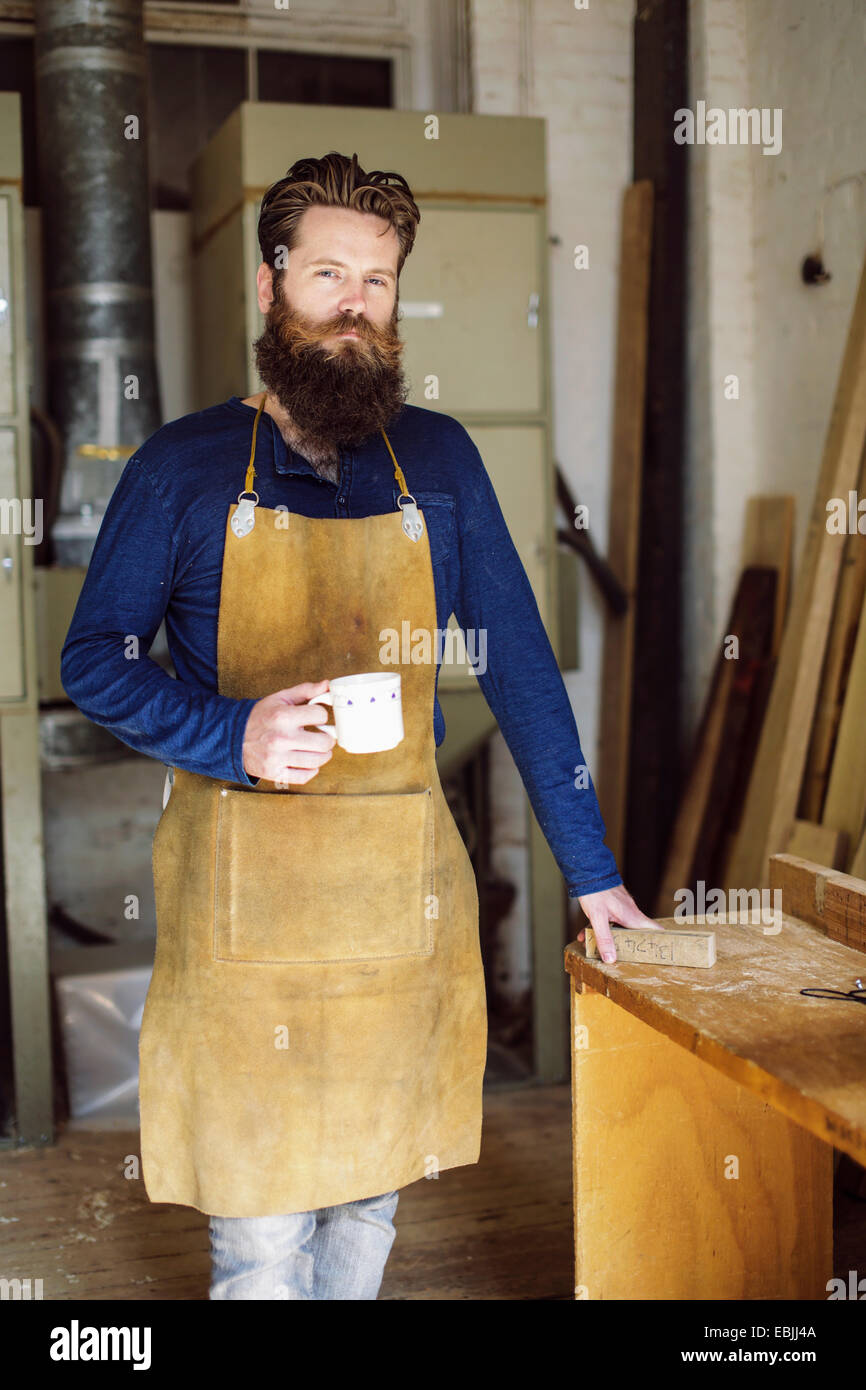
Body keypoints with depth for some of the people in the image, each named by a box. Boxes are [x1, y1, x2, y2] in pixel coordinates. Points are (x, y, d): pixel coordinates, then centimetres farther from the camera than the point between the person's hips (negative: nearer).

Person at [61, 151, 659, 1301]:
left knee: (368, 1198, 15)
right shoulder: (185, 464, 0)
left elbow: (517, 660, 7)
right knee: (260, 1228, 2)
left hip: (403, 890, 3)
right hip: (241, 890, -2)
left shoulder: (438, 459, 6)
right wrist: (233, 737, -16)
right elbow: (95, 658, 3)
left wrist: (589, 867, 4)